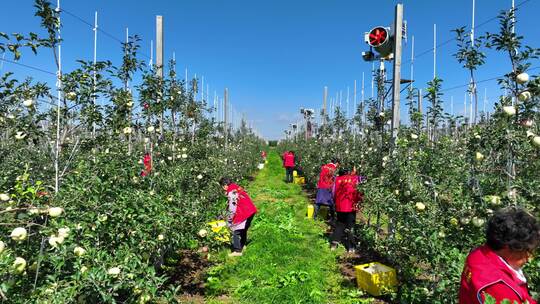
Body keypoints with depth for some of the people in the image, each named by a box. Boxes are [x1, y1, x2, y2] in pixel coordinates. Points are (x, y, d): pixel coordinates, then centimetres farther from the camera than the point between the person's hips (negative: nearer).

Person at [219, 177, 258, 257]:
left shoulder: (231, 192, -15)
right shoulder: (237, 187, 13)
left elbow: (232, 208, -15)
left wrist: (229, 221, -4)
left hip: (244, 213, -10)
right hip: (251, 210, 10)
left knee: (236, 231, -1)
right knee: (244, 229, 24)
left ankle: (237, 251, 1)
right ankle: (242, 245, 40)